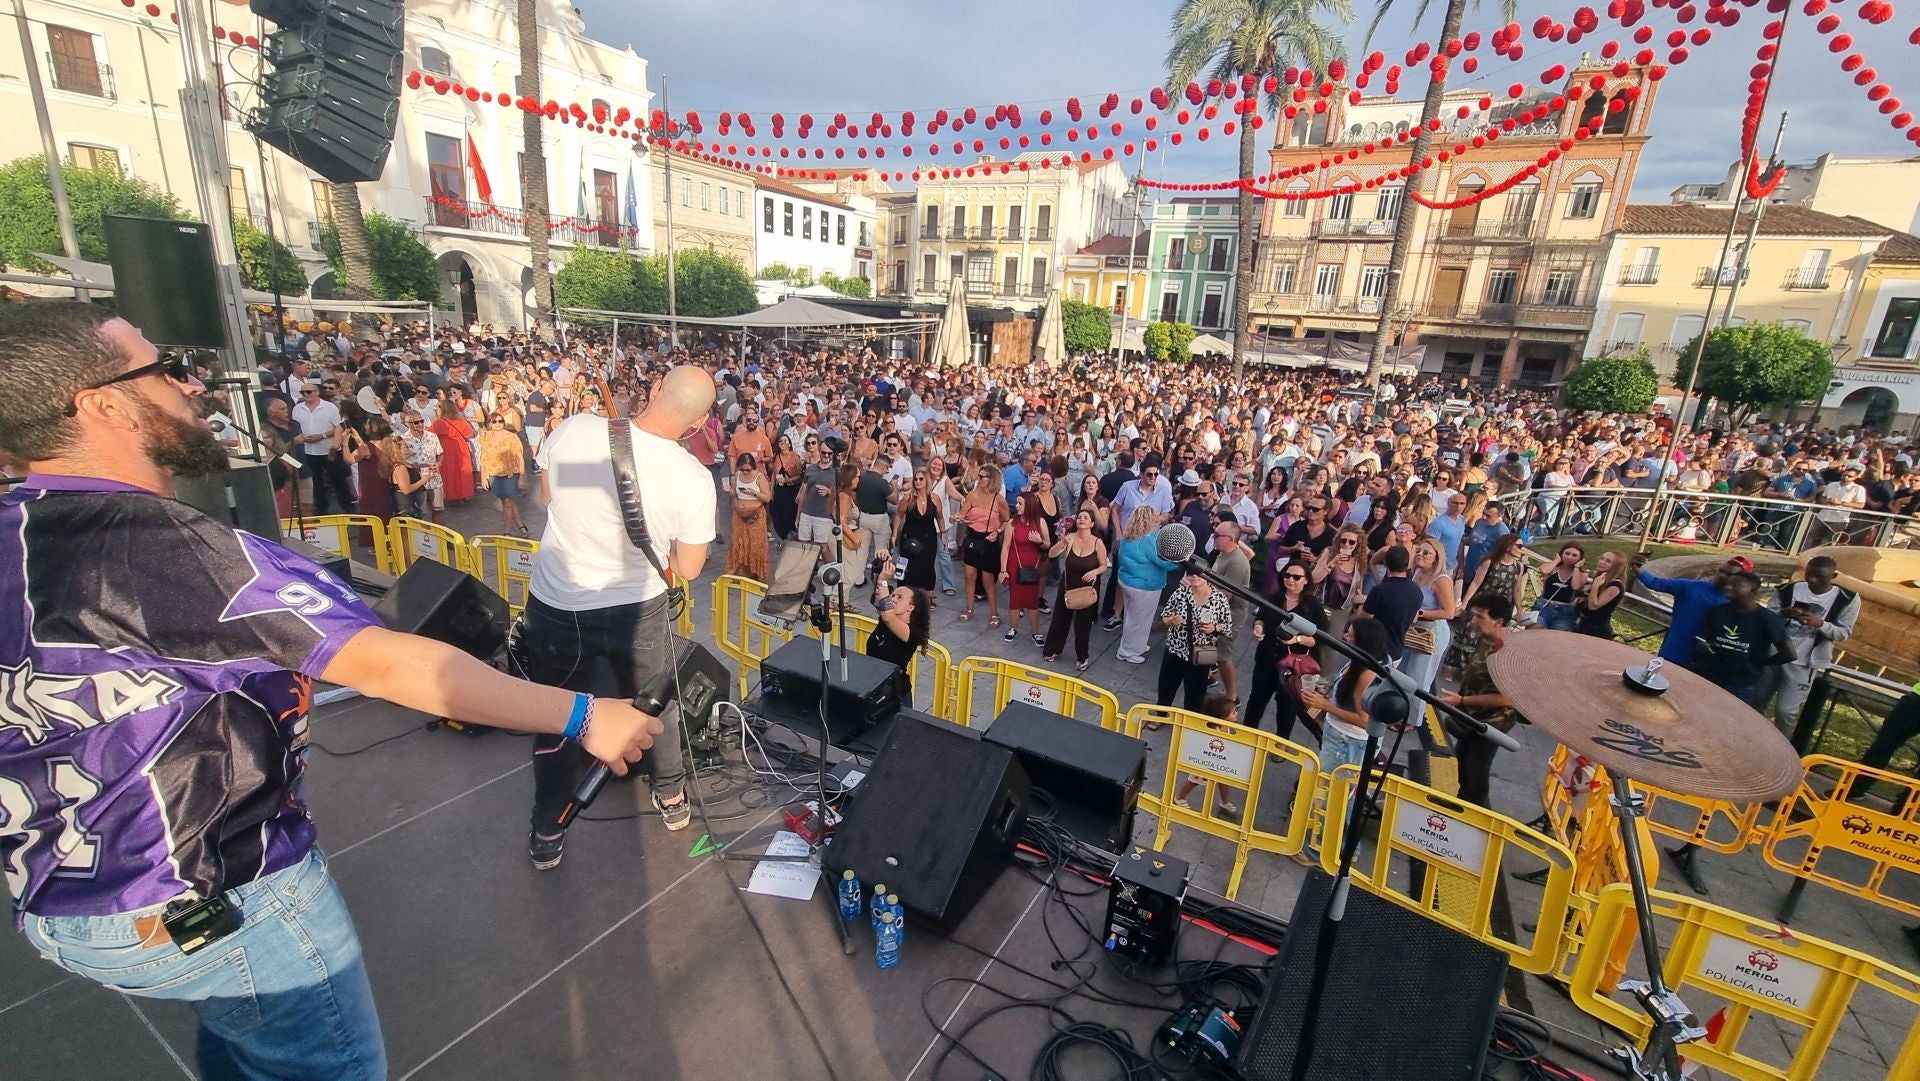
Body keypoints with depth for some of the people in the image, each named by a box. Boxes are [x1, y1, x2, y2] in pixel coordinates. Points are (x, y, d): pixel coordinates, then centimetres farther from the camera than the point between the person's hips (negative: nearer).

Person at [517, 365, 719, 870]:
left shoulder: (573, 430, -17)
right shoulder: (694, 478, -21)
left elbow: (548, 495, 4)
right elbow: (688, 569, -9)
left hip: (554, 602, 1)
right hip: (636, 607, -1)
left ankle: (547, 836, 34)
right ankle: (672, 798, 43)